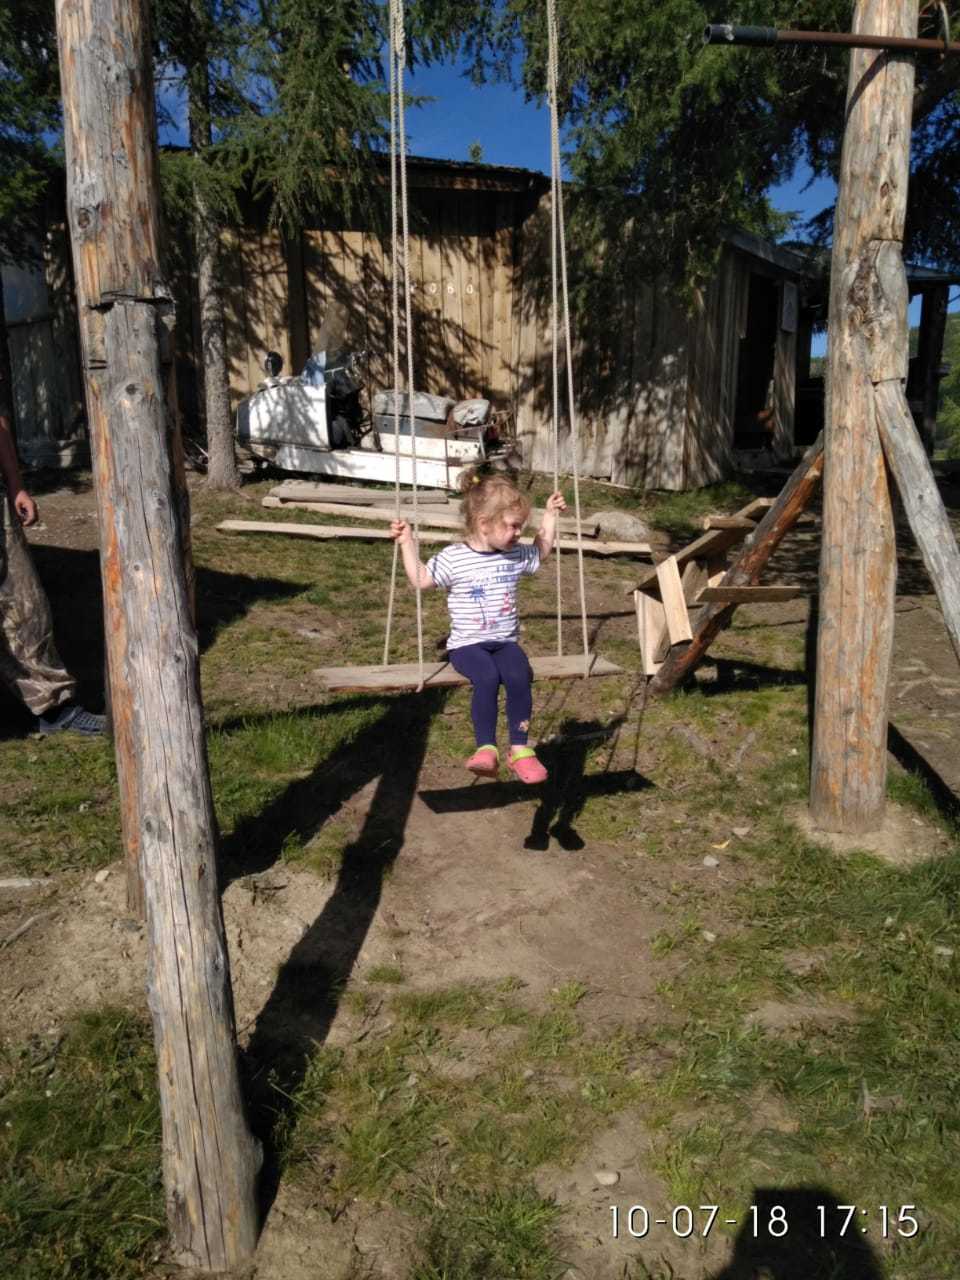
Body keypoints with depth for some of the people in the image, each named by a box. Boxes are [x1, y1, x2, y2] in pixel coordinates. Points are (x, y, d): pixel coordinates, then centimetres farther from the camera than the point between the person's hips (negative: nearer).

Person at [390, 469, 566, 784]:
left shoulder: (516, 555, 8)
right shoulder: (452, 558, -6)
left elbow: (541, 553, 29)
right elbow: (420, 579, 3)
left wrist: (549, 517, 27)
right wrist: (407, 543, -5)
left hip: (505, 642, 4)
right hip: (467, 644, -4)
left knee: (519, 676, -28)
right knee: (487, 677, -35)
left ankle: (520, 749, -17)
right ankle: (487, 749, -27)